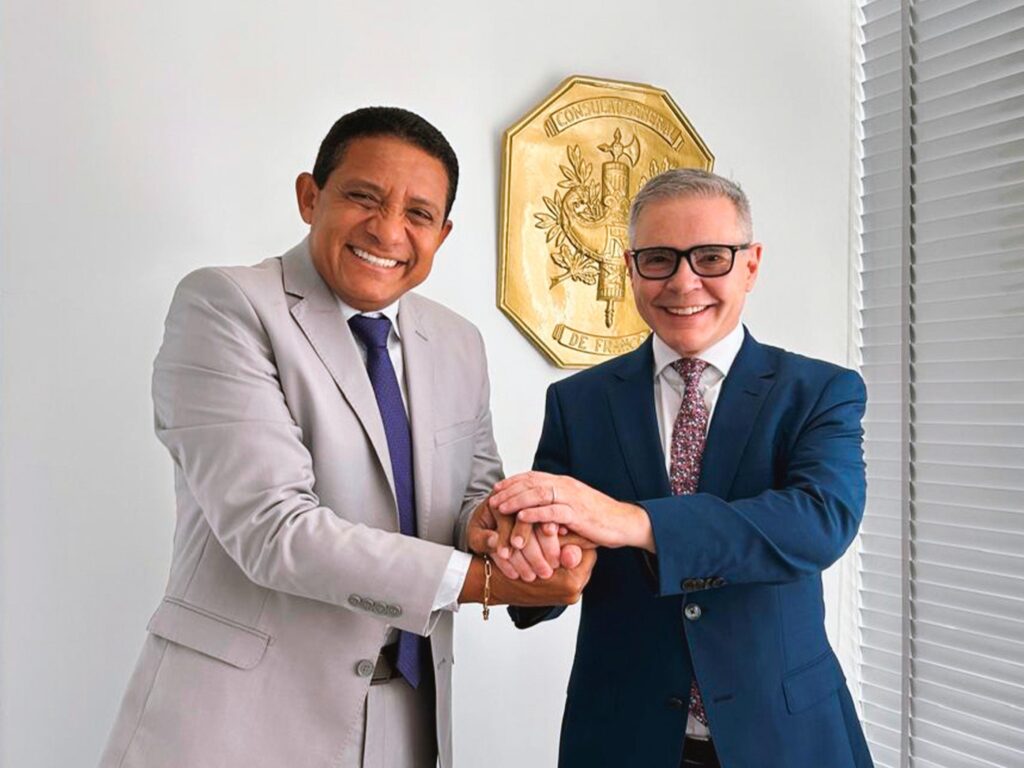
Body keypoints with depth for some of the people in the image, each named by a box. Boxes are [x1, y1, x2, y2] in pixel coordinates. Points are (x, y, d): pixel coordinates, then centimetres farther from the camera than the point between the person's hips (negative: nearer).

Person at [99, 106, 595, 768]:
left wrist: (489, 521, -13)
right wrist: (485, 579, -21)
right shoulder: (223, 305, -13)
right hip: (244, 714, -5)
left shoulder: (460, 345, 6)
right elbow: (269, 527, -21)